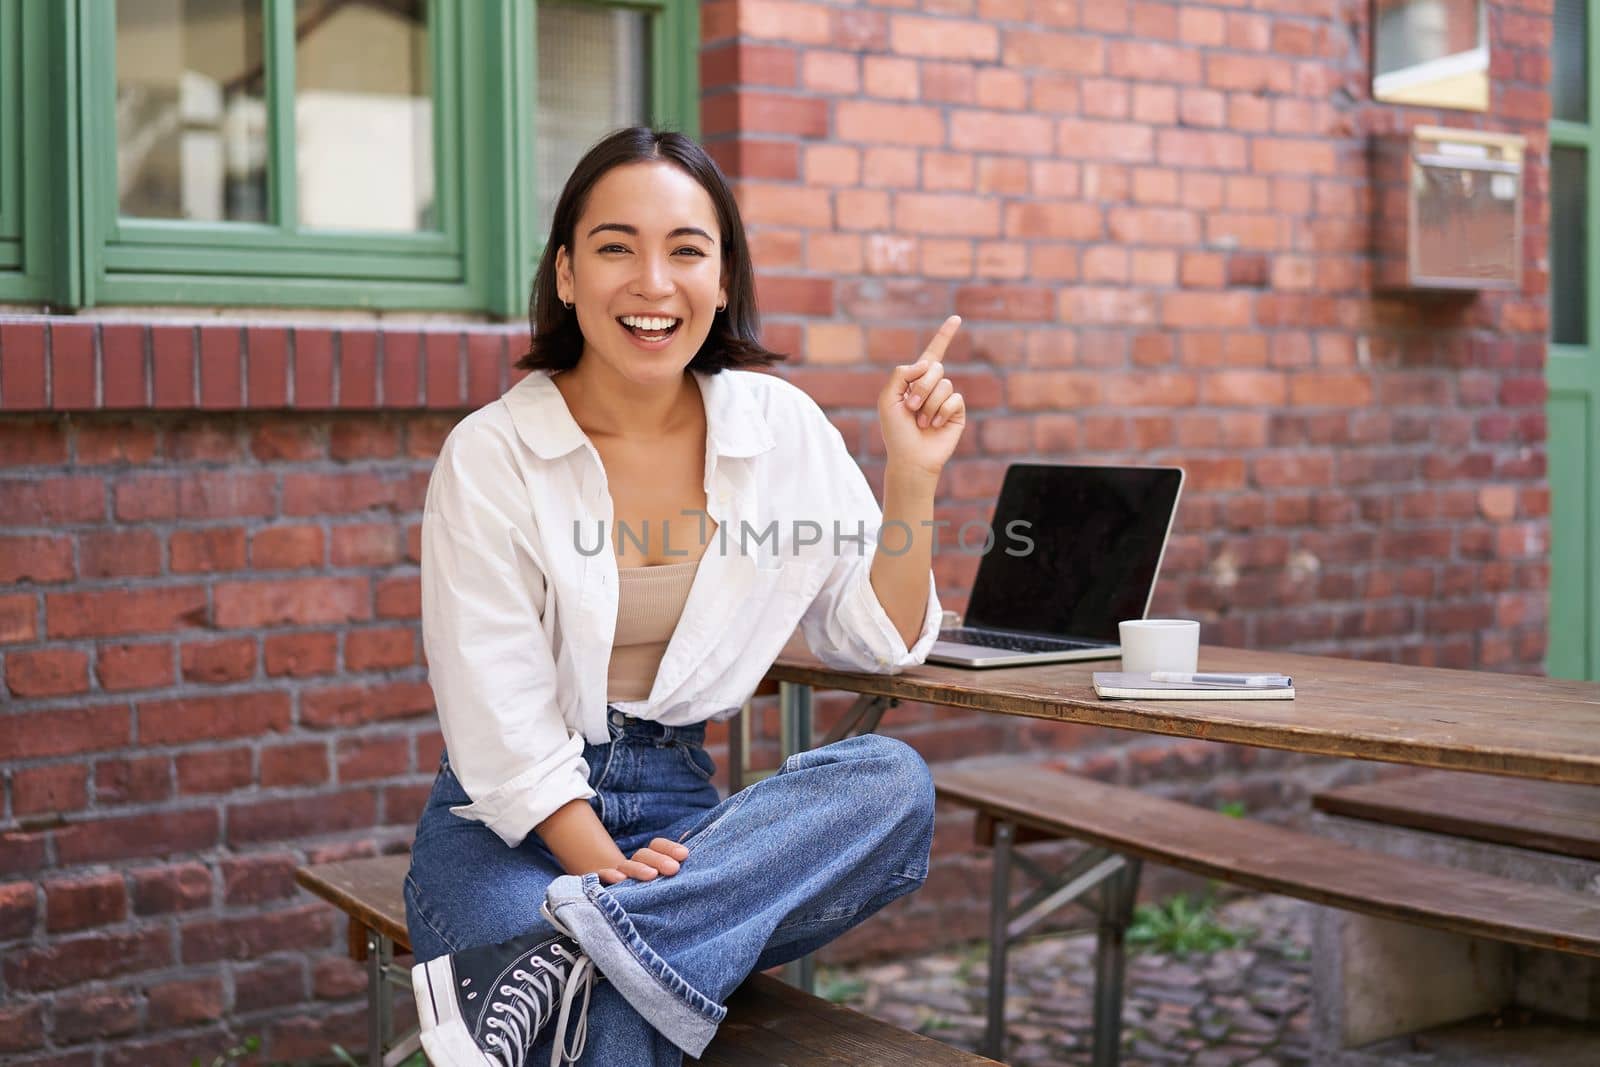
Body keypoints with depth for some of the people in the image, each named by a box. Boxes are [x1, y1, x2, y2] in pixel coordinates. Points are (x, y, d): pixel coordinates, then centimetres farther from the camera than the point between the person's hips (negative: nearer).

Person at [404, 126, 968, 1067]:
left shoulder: (780, 427, 3)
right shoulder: (491, 457, -7)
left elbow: (880, 640, 7)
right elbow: (504, 724, -10)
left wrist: (913, 475, -6)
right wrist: (607, 867, -23)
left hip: (679, 804, 6)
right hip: (508, 823, -5)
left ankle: (564, 957, -32)